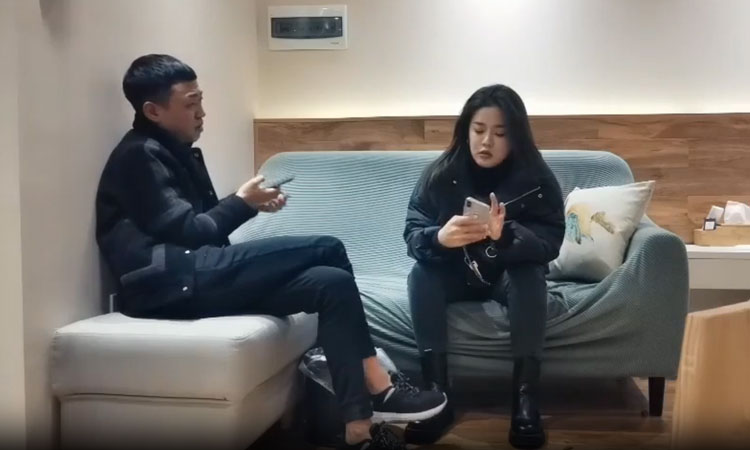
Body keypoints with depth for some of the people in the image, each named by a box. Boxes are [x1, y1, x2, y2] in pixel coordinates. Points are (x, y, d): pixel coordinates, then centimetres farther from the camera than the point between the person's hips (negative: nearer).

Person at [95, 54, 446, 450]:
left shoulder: (179, 151, 23)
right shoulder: (139, 155, -6)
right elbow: (188, 233, -13)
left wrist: (251, 204, 4)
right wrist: (242, 202, 1)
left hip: (197, 278, 9)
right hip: (171, 285, -9)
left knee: (331, 281, -10)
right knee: (327, 250, -16)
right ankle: (376, 389, -10)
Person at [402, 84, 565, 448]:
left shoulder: (536, 177, -14)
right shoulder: (440, 173, -11)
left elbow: (550, 242, -25)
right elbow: (412, 234, -17)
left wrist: (505, 235, -46)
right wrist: (439, 238, -42)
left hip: (510, 277, -1)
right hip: (455, 274, 2)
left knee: (531, 274, -32)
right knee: (421, 273, -27)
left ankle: (525, 397, -32)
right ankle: (436, 392, -30)